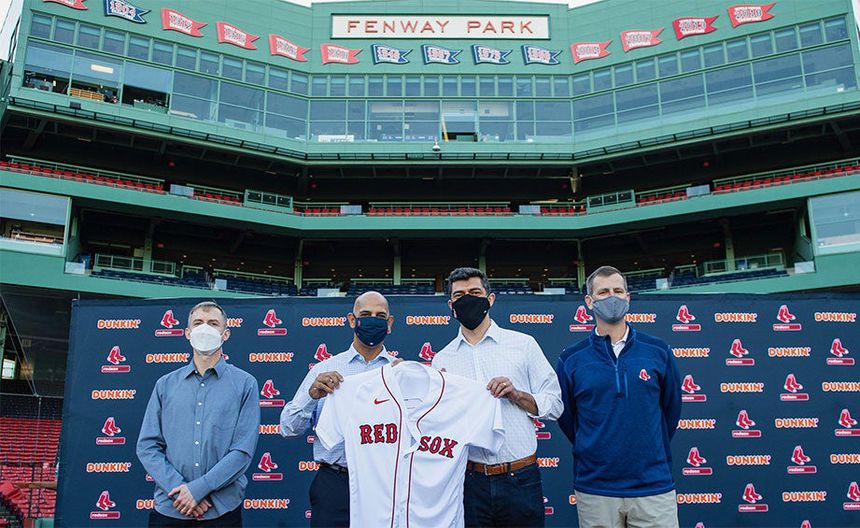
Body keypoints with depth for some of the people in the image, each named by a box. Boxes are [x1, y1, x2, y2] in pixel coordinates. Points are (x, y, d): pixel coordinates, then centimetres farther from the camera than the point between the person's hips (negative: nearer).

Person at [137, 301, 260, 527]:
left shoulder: (245, 384, -1)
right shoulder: (165, 384, 7)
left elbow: (243, 450, -8)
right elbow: (147, 446, 2)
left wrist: (198, 488, -15)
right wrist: (179, 489, -10)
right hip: (169, 507, 2)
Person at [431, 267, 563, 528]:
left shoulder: (523, 344, 2)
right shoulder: (442, 360, 7)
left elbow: (554, 405, 3)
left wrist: (516, 394, -13)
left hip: (520, 478, -1)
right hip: (469, 482, 1)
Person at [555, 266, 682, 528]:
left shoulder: (658, 351, 2)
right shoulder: (571, 359, -1)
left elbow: (671, 408, 11)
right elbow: (565, 417, 9)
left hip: (654, 487, 1)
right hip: (594, 489, 0)